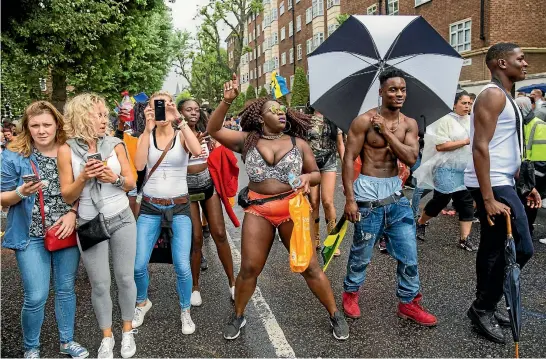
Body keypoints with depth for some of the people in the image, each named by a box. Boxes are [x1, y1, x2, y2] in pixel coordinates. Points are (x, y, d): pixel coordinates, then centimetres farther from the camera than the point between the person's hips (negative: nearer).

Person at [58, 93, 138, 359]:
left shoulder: (115, 145, -2)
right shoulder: (66, 150, -6)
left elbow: (132, 183, 3)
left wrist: (115, 178, -17)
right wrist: (83, 177, -20)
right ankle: (107, 336, 27)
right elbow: (67, 196, -4)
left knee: (125, 278, 9)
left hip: (122, 220, 1)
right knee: (99, 284, 7)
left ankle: (127, 330, 29)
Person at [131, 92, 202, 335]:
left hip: (179, 207, -1)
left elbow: (197, 151, -26)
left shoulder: (182, 135, -1)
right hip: (149, 207, 2)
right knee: (138, 265, -1)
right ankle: (142, 303, 30)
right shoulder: (145, 136, 3)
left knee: (182, 266, -8)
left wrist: (179, 119, -26)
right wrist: (149, 129, -19)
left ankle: (185, 311, 18)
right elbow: (139, 165, -17)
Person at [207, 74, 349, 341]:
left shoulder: (298, 143, 5)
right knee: (249, 267, 4)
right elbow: (214, 130, -1)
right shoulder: (247, 140, 4)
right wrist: (227, 101, -13)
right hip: (257, 210, 0)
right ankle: (238, 316, 28)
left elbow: (317, 174, 11)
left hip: (292, 209, 0)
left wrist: (307, 178, -13)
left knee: (309, 266, 4)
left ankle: (335, 315, 22)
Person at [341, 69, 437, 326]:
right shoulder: (364, 121, -9)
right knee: (361, 253, 8)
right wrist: (349, 198, -15)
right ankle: (350, 292, 33)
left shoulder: (409, 124, 6)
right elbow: (348, 159, -10)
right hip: (368, 193, -5)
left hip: (396, 193, 5)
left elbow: (411, 158, -9)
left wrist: (386, 131, -14)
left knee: (409, 254, 8)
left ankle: (409, 302, 26)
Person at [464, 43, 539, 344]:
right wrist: (489, 199, -26)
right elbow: (481, 147, -22)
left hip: (499, 183, 10)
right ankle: (483, 308, 5)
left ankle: (484, 307, 25)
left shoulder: (503, 96, 19)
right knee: (519, 248, -7)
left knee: (494, 247, 14)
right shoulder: (493, 94, -13)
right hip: (493, 185, -10)